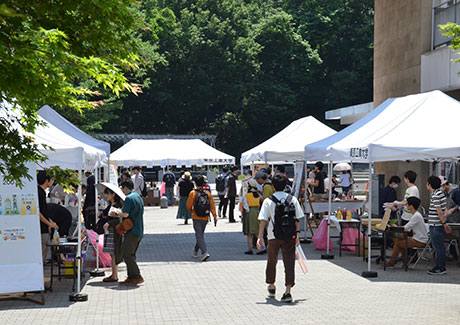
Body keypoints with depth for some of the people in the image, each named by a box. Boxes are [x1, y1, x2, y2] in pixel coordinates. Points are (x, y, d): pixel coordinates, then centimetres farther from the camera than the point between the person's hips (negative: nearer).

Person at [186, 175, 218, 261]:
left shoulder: (193, 193, -9)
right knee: (201, 234, 20)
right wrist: (215, 217, -1)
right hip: (205, 218, 4)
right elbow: (212, 205, -2)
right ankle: (195, 251, 37)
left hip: (196, 218, -4)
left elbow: (189, 206, -6)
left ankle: (205, 253, -23)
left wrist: (191, 211, 16)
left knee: (199, 236, -6)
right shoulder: (207, 193, 1)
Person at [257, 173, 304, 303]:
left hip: (274, 236, 0)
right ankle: (288, 291, -9)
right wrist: (297, 235, 12)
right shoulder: (293, 199, 0)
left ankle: (271, 287, 35)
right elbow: (297, 219, 3)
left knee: (272, 262, 18)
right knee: (289, 262, 1)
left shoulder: (268, 201, -6)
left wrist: (260, 237, -9)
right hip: (290, 236, 1)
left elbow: (263, 220, -11)